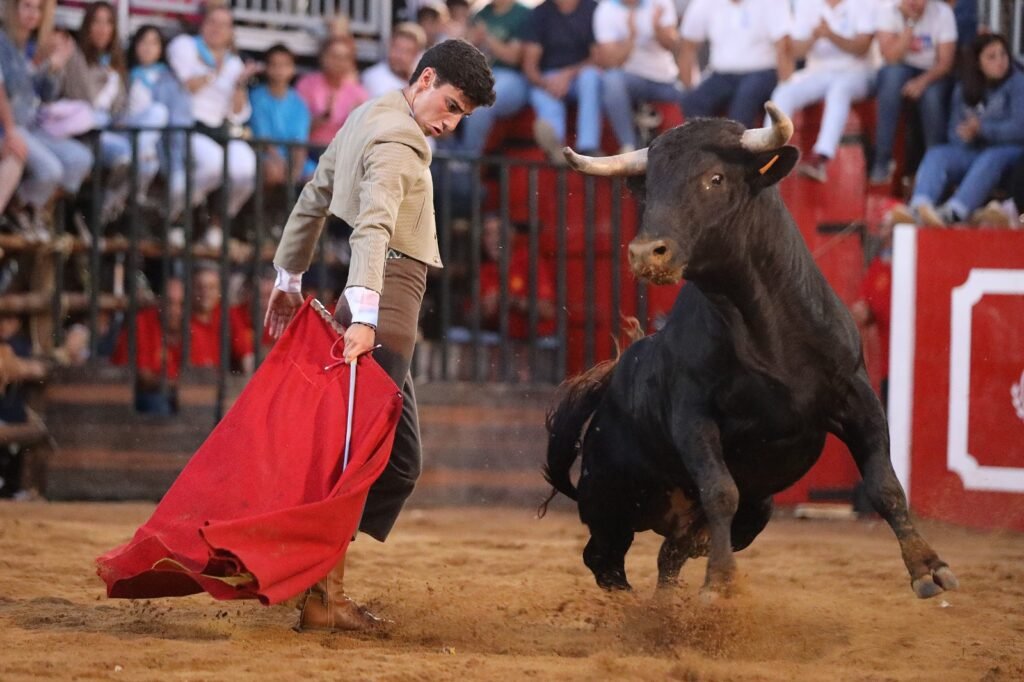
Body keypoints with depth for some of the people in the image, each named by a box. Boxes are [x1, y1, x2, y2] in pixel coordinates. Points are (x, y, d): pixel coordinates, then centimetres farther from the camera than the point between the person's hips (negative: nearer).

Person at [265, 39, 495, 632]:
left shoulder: (368, 118, 19)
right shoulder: (398, 142, -12)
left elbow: (313, 199, 28)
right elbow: (372, 228, -27)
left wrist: (289, 277, 36)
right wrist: (363, 316, -38)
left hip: (372, 307, 10)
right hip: (386, 304, -10)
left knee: (400, 459, 15)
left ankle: (323, 582, 14)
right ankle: (323, 595, -12)